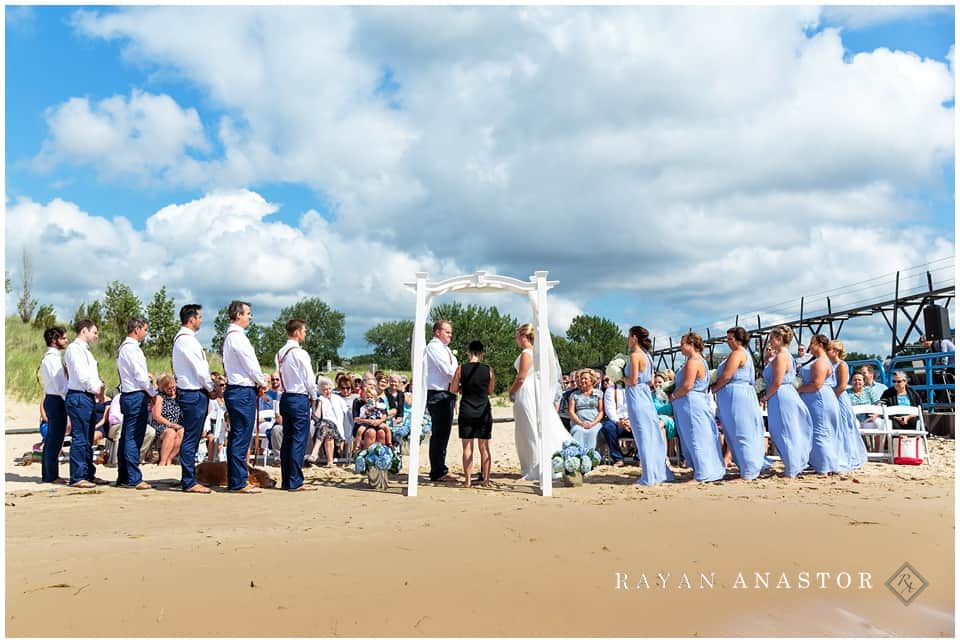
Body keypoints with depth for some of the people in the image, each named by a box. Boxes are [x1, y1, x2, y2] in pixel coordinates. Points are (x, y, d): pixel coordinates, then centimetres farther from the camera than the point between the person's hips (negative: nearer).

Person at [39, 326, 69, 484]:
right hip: (56, 401, -10)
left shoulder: (51, 357, 15)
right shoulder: (52, 358, -15)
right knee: (54, 440, -5)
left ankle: (48, 474, 21)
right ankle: (51, 475, 0)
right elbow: (59, 384, -19)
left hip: (52, 400, 10)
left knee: (51, 439, 14)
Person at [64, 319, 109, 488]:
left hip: (89, 397, 10)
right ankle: (77, 478, -3)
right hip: (78, 397, -10)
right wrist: (96, 390, -8)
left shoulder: (86, 350, 20)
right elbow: (81, 375, -17)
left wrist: (100, 387, 4)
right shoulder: (74, 349, -9)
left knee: (88, 440, 14)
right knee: (79, 438, -7)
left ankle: (89, 474, 20)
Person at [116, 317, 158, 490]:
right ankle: (134, 479, -5)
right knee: (133, 438, -7)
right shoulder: (132, 348, -14)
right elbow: (141, 377, -16)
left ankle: (123, 477, 19)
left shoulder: (123, 347, 16)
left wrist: (147, 376, 13)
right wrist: (153, 393, -5)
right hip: (137, 396, -10)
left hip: (127, 395, 10)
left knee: (126, 437, 13)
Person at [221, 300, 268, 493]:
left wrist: (258, 380, 13)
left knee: (236, 437, 13)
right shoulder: (237, 337, -15)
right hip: (243, 391, -11)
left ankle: (233, 480, 19)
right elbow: (250, 366, -12)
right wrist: (262, 382, 2)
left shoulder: (229, 336, 16)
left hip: (234, 389, 11)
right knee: (241, 438, -6)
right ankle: (239, 482, -3)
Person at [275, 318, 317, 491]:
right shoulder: (300, 353, -14)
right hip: (300, 398, -8)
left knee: (287, 439, 11)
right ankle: (295, 482, -4)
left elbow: (280, 376, 12)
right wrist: (313, 396, 4)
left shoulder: (280, 354, 9)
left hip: (285, 397, 8)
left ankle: (285, 480, 15)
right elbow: (309, 379, -12)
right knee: (299, 441, -5)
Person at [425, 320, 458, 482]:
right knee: (438, 433, -6)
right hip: (437, 394, -9)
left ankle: (441, 470, 20)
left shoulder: (446, 349, 21)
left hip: (448, 393, 9)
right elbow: (447, 370, -16)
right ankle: (437, 473, 0)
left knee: (444, 433, 13)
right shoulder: (433, 347, -8)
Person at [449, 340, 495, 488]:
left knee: (467, 448, 5)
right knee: (485, 448, 9)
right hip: (484, 412, 1)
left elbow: (452, 390, -1)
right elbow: (490, 392, 7)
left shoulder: (461, 369, -6)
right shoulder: (489, 370, -4)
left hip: (466, 412, -1)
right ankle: (485, 479, 11)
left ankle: (467, 480, 6)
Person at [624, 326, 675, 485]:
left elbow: (633, 381, -18)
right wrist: (626, 377, 17)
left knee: (643, 436, -3)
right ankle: (660, 472, 19)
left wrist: (621, 377, 0)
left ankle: (649, 477, 2)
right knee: (653, 436, 12)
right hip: (646, 396, 8)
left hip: (636, 397, -8)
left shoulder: (635, 355, -13)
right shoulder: (646, 355, 12)